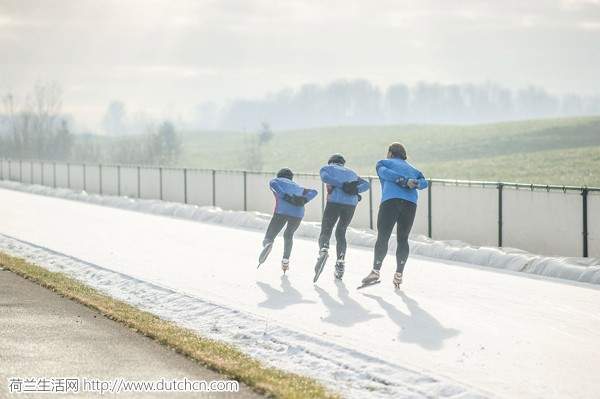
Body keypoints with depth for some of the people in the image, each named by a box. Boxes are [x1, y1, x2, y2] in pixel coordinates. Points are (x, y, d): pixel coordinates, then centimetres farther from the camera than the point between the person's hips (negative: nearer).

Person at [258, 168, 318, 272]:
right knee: (288, 235, 28)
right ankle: (285, 261, 20)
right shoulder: (297, 187, 36)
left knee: (269, 237, 1)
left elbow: (274, 184, 0)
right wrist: (304, 200, 6)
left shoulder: (275, 181, 26)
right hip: (298, 213, 3)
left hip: (282, 211, -3)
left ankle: (267, 244, -33)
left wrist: (287, 198, -4)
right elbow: (313, 192, 20)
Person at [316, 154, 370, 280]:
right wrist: (355, 190, 1)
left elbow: (325, 177, -4)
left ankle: (323, 251, -27)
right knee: (341, 233, 18)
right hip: (351, 204, 3)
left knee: (325, 231, 4)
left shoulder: (327, 168, 20)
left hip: (334, 202, -3)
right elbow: (365, 184, 16)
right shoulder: (351, 172, 31)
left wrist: (342, 185, -7)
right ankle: (341, 262, 4)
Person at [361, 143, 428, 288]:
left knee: (382, 237, -3)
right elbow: (424, 182, 13)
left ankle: (375, 272, -10)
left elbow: (385, 172, -3)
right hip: (411, 203, 4)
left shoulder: (383, 163, 20)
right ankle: (399, 274, 7)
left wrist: (404, 181, -7)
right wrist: (414, 184, -3)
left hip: (390, 201, -4)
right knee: (403, 239, 11)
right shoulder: (412, 168, 31)